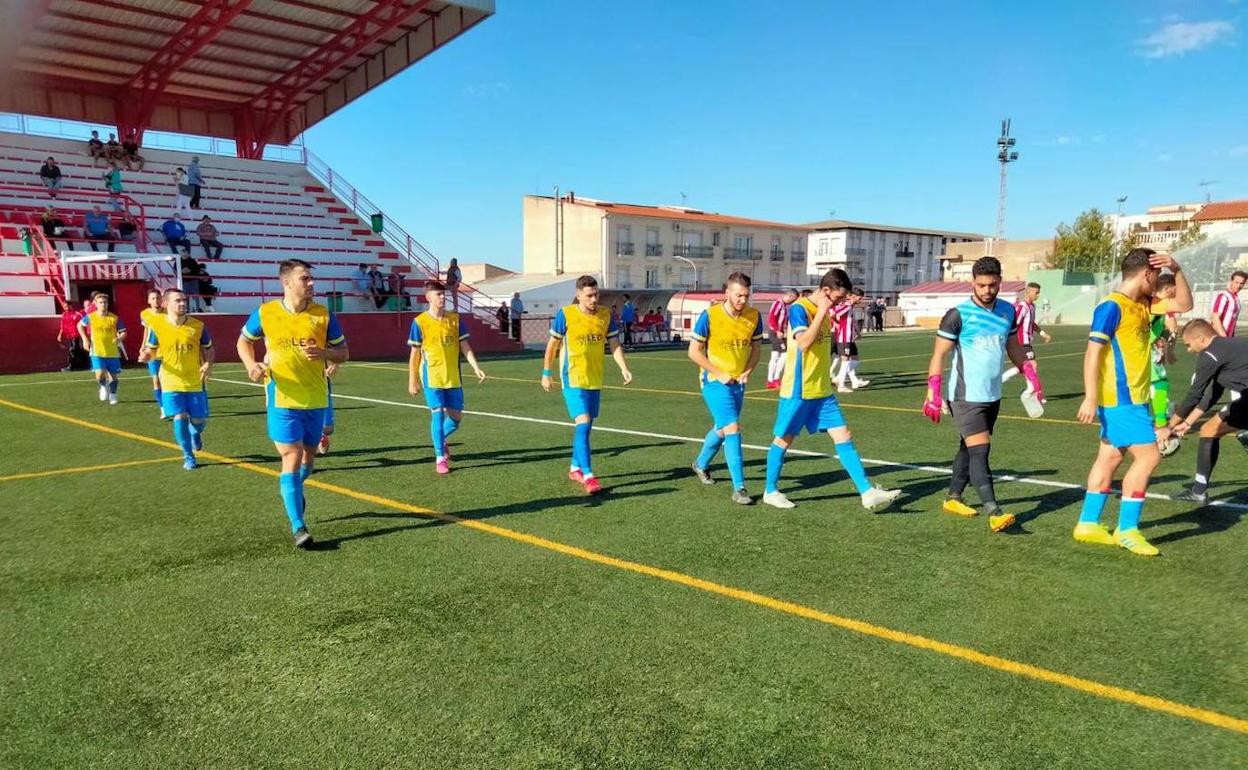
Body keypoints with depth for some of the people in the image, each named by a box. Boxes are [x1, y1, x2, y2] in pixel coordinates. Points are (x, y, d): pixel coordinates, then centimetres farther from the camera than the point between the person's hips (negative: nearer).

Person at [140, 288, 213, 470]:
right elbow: (151, 350, 5)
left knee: (199, 420, 4)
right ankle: (188, 457, 8)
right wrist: (145, 356, -19)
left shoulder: (197, 325, -6)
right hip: (171, 383, -1)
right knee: (179, 418, -10)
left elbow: (208, 349, 6)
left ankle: (196, 433, 43)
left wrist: (208, 364, -13)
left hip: (195, 382, 1)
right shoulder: (157, 325, -7)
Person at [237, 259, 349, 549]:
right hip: (283, 399, -3)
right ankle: (298, 527, -3)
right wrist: (251, 365, -7)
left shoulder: (324, 314, -3)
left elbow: (343, 352, 4)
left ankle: (293, 489, 51)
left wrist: (324, 353, -18)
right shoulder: (265, 313, -5)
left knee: (308, 455, 17)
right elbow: (244, 341, 13)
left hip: (316, 399, 3)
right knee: (292, 457, -9)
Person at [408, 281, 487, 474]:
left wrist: (476, 368, -7)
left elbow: (465, 346, 5)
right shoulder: (420, 322, -5)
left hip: (453, 377, 4)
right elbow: (414, 353, 0)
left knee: (456, 416, 8)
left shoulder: (455, 318, 4)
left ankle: (441, 439, 39)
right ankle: (440, 458, 6)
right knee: (438, 414, -6)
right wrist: (412, 381, 1)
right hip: (432, 377, -4)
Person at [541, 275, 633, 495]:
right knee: (583, 424, -16)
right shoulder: (565, 314, -9)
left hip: (595, 380, 5)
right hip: (573, 379, -5)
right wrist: (546, 373, 5)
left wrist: (624, 369, -13)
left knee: (586, 426, 14)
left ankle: (575, 468, 32)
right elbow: (553, 344, 1)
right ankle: (588, 476, -14)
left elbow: (614, 344, 2)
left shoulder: (606, 314, 1)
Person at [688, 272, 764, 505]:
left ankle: (701, 464, 48)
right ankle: (739, 488, -13)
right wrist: (719, 374, -14)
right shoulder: (709, 316, -16)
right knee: (732, 429, -17)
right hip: (714, 382, -5)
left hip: (738, 383, 5)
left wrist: (748, 371, -6)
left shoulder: (754, 316, -4)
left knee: (721, 429, 20)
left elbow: (756, 347, 10)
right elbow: (694, 351, -10)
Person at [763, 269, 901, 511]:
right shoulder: (799, 309, -15)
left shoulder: (824, 311, 11)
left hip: (822, 391, 8)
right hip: (798, 391, -8)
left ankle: (867, 493, 0)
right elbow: (804, 342, -29)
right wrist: (823, 312, -24)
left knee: (844, 436, 1)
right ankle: (771, 491, 21)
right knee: (784, 439, 6)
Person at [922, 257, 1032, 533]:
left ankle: (953, 498, 28)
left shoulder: (1008, 311, 7)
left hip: (993, 395, 6)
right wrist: (933, 394, -15)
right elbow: (939, 355, -10)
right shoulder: (958, 314, -11)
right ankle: (994, 512, -15)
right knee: (980, 451, -12)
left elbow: (1013, 347, 21)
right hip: (966, 396, -6)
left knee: (969, 449, 15)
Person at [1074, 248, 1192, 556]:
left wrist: (1177, 270, 7)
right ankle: (1127, 530, -1)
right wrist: (1090, 398, -24)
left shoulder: (1143, 306, 12)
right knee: (1148, 456, -9)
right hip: (1120, 399, -9)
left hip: (1131, 398, 9)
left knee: (1110, 457, 11)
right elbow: (1092, 353, -19)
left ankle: (1088, 523, 18)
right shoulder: (1111, 307, -14)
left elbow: (1184, 304, 22)